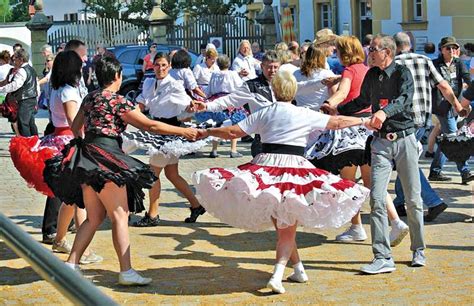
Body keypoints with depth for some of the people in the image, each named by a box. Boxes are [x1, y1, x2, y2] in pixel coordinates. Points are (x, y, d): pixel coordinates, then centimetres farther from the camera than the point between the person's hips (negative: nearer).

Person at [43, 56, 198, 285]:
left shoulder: (89, 98, 15)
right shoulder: (117, 101, -8)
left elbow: (75, 127, 27)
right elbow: (150, 126, -8)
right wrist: (183, 131, -2)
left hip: (87, 160, 8)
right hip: (106, 158, -8)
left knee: (94, 218, 13)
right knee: (120, 215, -7)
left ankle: (71, 264, 9)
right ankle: (126, 272, -12)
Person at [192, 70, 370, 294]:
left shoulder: (263, 114, 6)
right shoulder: (305, 115, 2)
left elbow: (232, 132, 6)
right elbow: (337, 122, 8)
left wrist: (207, 132, 22)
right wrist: (363, 121, 22)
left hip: (265, 166, 2)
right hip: (293, 167, -2)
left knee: (282, 226, 16)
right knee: (287, 229, 3)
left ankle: (299, 270, 24)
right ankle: (277, 275, -14)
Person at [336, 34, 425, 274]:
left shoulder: (402, 73, -6)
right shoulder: (371, 75, 9)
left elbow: (405, 99, -25)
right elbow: (363, 101, 28)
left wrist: (384, 111, -43)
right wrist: (337, 110, 24)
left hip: (405, 139, -4)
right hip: (381, 142, 4)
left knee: (413, 200, 4)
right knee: (377, 199, -9)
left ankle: (418, 250, 22)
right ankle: (383, 258, -8)